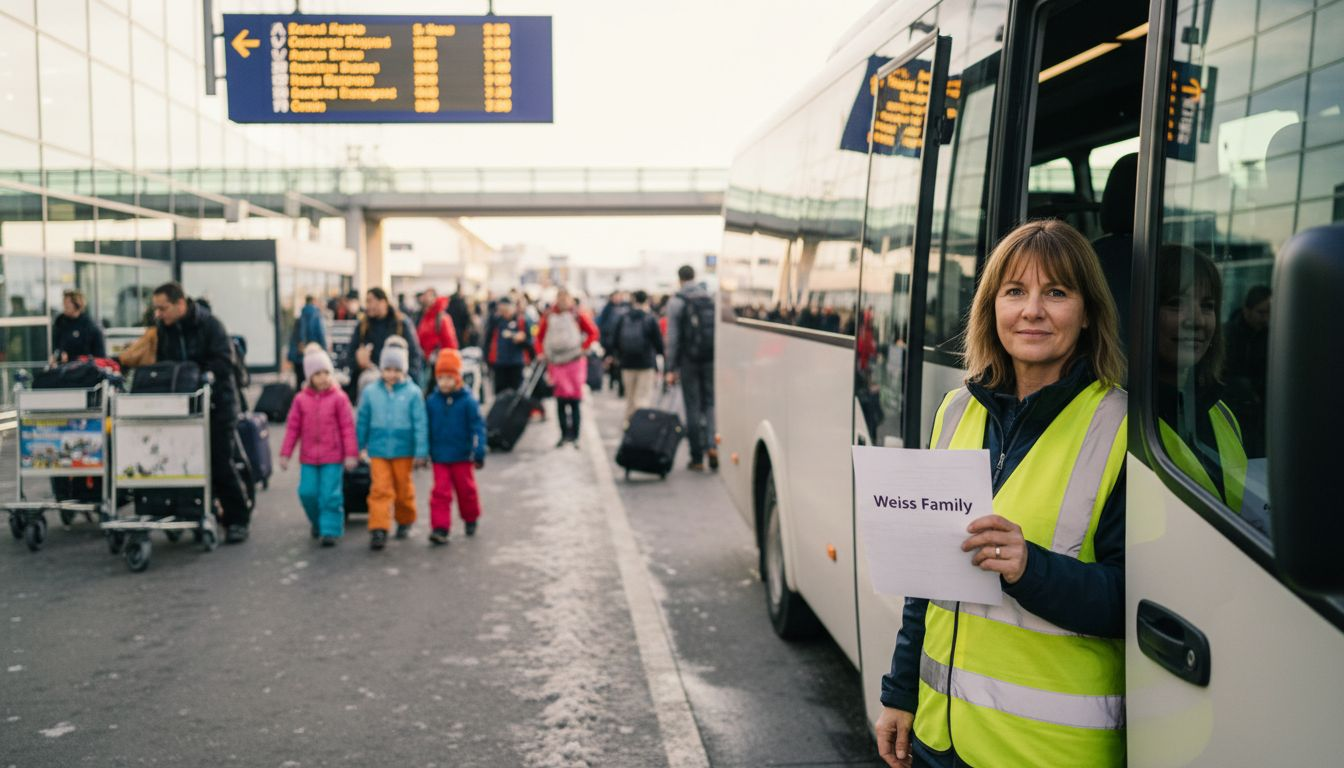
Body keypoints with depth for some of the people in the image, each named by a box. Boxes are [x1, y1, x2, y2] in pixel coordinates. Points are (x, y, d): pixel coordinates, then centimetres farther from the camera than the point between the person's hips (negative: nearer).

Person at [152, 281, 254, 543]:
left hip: (216, 404, -5)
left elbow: (223, 362, -20)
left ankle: (238, 519, 6)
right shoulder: (163, 328, 6)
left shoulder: (209, 325, -11)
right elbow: (161, 364, 13)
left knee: (221, 463, -4)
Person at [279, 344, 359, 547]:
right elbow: (293, 427, 7)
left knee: (330, 495, -4)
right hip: (308, 457, 3)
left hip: (333, 456, -3)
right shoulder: (301, 399, 4)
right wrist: (285, 454, 7)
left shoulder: (339, 398, -5)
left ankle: (330, 530, 4)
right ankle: (317, 523, 29)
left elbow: (347, 427, -5)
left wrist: (351, 454, -7)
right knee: (307, 492, 5)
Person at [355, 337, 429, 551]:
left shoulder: (412, 392, -8)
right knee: (380, 490, -5)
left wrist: (421, 453, -9)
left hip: (403, 451, -1)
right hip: (378, 450, 1)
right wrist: (356, 449, 10)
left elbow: (420, 424, -7)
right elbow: (362, 422, 7)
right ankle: (378, 530, -3)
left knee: (404, 489, 13)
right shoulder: (370, 392, -2)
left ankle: (405, 521, 35)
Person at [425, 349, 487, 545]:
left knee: (466, 489, 14)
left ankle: (471, 520, 36)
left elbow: (478, 427, -7)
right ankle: (440, 529, -2)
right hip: (439, 457, 1)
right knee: (440, 492, -3)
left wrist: (479, 452, -11)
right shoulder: (431, 401, -2)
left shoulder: (467, 401, -9)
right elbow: (426, 428, 6)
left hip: (462, 457, -1)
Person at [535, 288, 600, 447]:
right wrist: (543, 352, 7)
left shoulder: (578, 315, 0)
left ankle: (574, 436, 3)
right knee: (560, 401, 5)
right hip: (555, 362, 3)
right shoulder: (549, 316, 8)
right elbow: (540, 336, 18)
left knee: (574, 401, -1)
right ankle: (564, 434, 13)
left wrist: (583, 348, -4)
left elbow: (593, 333, 2)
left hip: (574, 362, -3)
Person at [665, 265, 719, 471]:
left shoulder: (676, 302, -3)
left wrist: (671, 368, -2)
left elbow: (673, 338, -5)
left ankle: (697, 458, 6)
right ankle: (711, 445, -10)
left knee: (692, 407, 4)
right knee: (710, 403, 11)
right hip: (711, 359, 2)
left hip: (689, 360, -2)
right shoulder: (712, 298, 7)